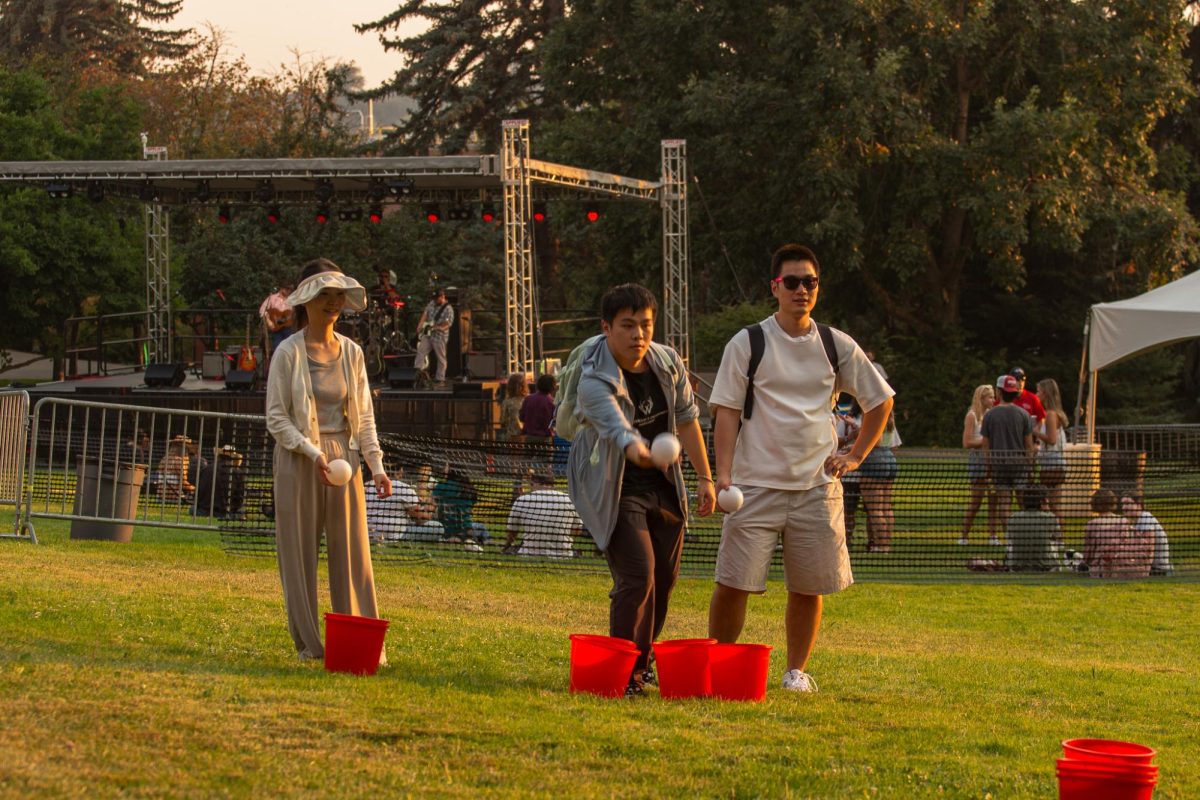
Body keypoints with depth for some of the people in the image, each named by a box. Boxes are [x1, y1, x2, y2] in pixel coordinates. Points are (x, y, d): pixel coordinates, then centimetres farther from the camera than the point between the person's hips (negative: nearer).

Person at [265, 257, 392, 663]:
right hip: (299, 460, -3)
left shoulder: (351, 352, 8)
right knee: (300, 553, 1)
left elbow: (364, 416, 11)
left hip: (343, 457, 3)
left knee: (353, 551, 0)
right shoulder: (289, 352, -5)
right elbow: (276, 417, -7)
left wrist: (376, 465, 1)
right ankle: (308, 642, 7)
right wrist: (313, 453, -18)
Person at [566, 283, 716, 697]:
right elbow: (617, 429, -42)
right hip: (614, 489, -6)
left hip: (663, 487, 6)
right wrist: (641, 453, -63)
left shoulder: (668, 363, -3)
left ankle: (640, 658, 32)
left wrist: (705, 478, 10)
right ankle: (624, 673, -10)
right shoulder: (594, 381, -24)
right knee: (637, 577, -18)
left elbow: (687, 419, 8)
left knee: (664, 579, 13)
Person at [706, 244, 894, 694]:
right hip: (756, 485, -2)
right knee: (733, 583, -8)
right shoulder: (747, 344, 1)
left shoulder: (836, 346, 8)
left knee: (809, 587, 4)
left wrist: (856, 456, 9)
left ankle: (797, 671, 18)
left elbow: (880, 400, 19)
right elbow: (726, 412, -3)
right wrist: (724, 473, -16)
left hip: (817, 485, 2)